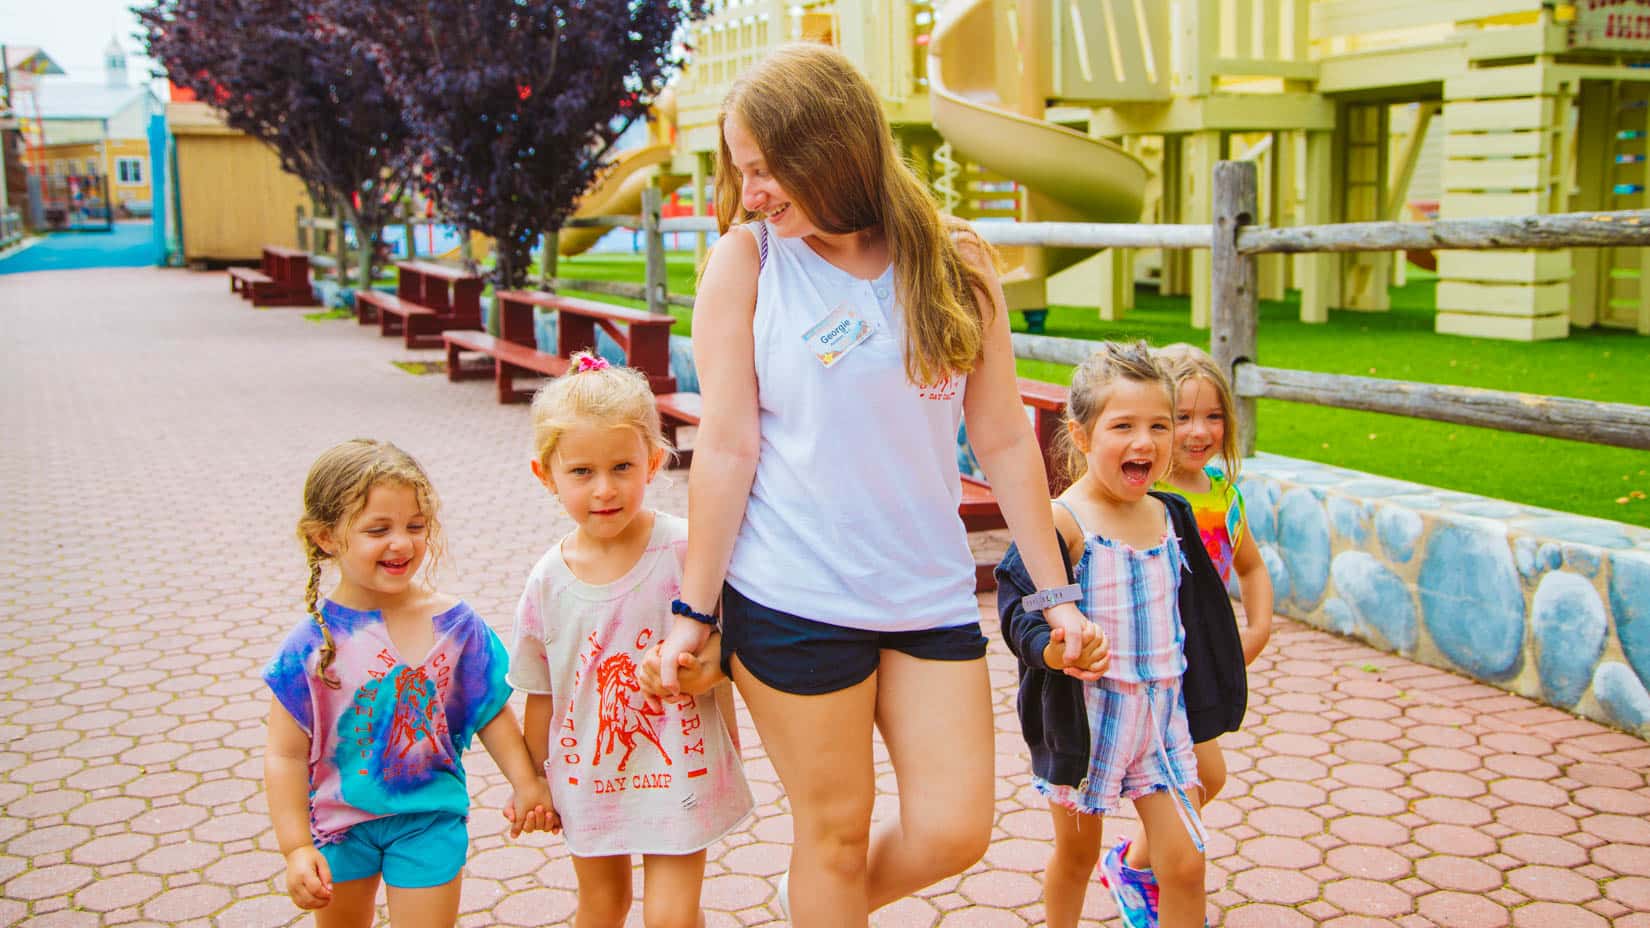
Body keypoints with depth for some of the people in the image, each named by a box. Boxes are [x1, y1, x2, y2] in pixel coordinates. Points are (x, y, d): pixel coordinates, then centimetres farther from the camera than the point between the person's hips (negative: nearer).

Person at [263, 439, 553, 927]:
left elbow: (492, 711, 1)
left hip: (429, 818, 0)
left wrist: (525, 783, 2)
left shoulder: (454, 622, -12)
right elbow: (285, 755, -13)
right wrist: (296, 849, -15)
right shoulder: (312, 644, -17)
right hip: (339, 821, 0)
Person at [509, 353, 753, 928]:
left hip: (679, 772, -3)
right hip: (587, 775, 3)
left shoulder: (686, 552, -18)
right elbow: (541, 693, 4)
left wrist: (705, 669, -29)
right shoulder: (548, 581, -8)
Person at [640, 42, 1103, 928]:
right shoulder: (747, 260, -3)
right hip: (793, 598, -3)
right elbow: (726, 446, -5)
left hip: (932, 593, 3)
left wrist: (1054, 594, 6)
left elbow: (1004, 441, 5)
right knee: (835, 829, 7)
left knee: (952, 835, 5)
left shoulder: (956, 263, 3)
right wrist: (693, 608, -5)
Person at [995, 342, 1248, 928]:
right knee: (1076, 854, 15)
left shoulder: (1170, 517, 3)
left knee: (1185, 863, 1)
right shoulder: (1062, 522, -17)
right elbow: (1021, 607, -23)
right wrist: (1053, 647, -42)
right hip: (1084, 717, -4)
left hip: (1162, 713, 5)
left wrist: (1200, 700, 23)